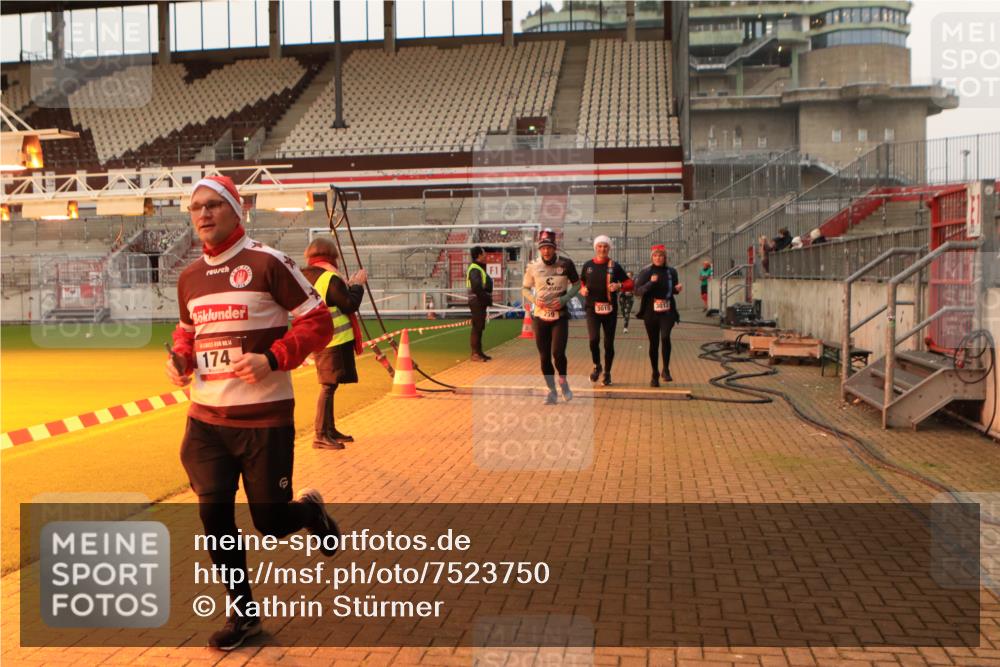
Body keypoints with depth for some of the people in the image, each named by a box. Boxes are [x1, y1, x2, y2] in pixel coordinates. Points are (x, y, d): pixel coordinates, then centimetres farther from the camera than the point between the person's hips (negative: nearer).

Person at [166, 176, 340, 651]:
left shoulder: (267, 263, -10)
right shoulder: (189, 277, 9)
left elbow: (318, 322, -9)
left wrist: (273, 359, -22)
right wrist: (179, 358, 3)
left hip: (265, 418, -5)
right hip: (205, 419, 5)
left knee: (270, 522, 2)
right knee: (214, 513, 3)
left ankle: (310, 510, 39)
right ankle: (243, 612, 23)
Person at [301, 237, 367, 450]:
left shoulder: (305, 276, 13)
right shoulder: (330, 278, -15)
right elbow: (351, 305, -15)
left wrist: (348, 285, 18)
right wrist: (358, 284, -1)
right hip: (334, 340, -9)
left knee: (329, 385, 16)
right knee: (328, 386, -8)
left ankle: (330, 430, 24)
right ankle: (320, 435, -8)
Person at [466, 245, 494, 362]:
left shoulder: (479, 268, 18)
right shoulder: (475, 269, -15)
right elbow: (477, 288, -24)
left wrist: (488, 298, 8)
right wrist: (487, 298, -17)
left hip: (481, 302, 10)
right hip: (477, 301, -10)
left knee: (479, 328, 14)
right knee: (477, 327, -8)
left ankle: (479, 352, 21)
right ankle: (475, 354, -5)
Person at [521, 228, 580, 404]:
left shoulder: (566, 264, -6)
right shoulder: (533, 267, -3)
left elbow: (576, 284, 4)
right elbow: (525, 289, 8)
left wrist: (564, 299, -12)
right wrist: (534, 300, -12)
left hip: (560, 316, -2)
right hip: (540, 316, 2)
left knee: (558, 353, -13)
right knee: (544, 357, 5)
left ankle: (563, 381, 18)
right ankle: (552, 391, 22)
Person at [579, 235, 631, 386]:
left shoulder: (614, 266, 1)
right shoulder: (588, 265, 5)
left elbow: (629, 283, 3)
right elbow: (581, 283, 18)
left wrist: (619, 285, -17)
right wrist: (582, 290, -5)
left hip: (610, 309, 0)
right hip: (592, 307, 0)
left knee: (609, 343, 5)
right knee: (593, 339, -17)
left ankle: (607, 373, 23)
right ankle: (597, 366, 10)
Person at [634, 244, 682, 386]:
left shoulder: (671, 271, 6)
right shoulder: (645, 272, 0)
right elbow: (637, 291, -7)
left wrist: (677, 289, -4)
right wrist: (650, 283, -22)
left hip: (667, 311, 0)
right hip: (651, 312, 0)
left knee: (665, 337, -24)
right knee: (653, 344, 6)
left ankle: (666, 369, -10)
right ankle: (655, 375, 20)